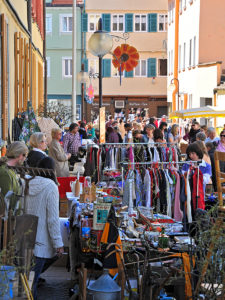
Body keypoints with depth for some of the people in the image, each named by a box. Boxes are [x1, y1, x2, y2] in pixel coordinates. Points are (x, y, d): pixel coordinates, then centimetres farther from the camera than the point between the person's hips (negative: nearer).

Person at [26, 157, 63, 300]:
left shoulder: (28, 185, 4)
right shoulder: (51, 187, -15)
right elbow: (53, 219, -17)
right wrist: (59, 244, -12)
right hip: (41, 241, -6)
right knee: (33, 278, 1)